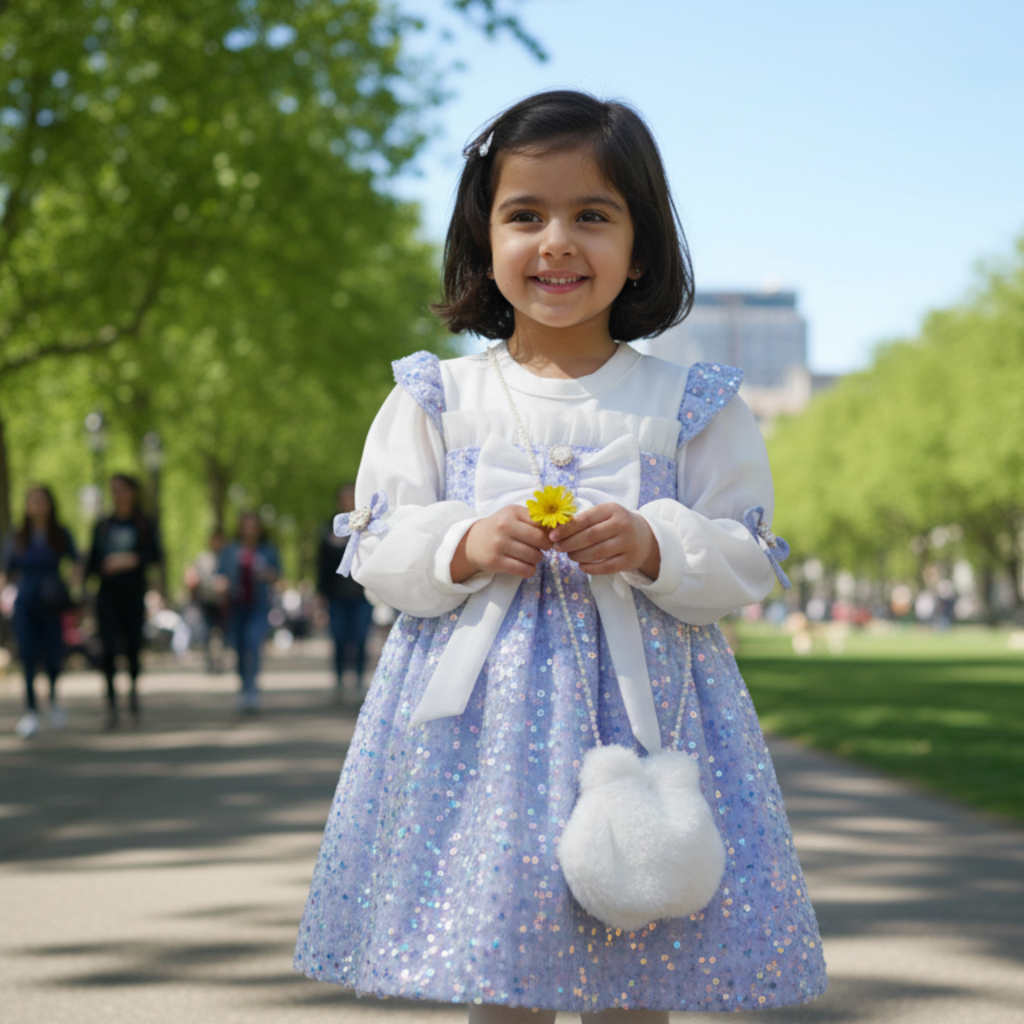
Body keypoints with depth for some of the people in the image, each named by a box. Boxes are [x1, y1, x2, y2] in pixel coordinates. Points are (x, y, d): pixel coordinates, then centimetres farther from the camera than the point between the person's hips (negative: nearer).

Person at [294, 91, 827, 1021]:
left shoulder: (693, 406, 5)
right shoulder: (435, 400, 6)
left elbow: (748, 562, 3)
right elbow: (377, 550, 5)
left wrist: (654, 546, -15)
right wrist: (462, 547, -14)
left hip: (640, 702, 0)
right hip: (480, 714, 0)